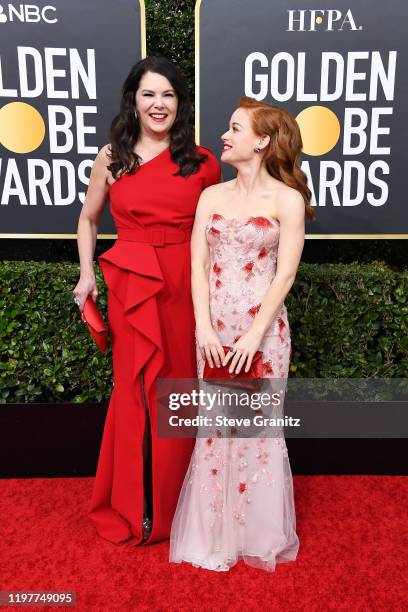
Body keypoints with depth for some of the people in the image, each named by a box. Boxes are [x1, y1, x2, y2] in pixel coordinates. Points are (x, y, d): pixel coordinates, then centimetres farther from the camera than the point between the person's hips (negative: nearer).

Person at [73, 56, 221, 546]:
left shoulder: (201, 162, 6)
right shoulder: (112, 157, 6)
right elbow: (88, 218, 17)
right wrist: (87, 273, 6)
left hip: (186, 287, 1)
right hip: (131, 286, 0)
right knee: (135, 390, 5)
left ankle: (175, 502, 31)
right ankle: (132, 507, 28)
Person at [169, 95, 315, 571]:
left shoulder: (287, 199, -4)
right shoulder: (211, 196, 8)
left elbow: (285, 274, -8)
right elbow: (198, 265, 3)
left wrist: (254, 336, -13)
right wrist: (204, 327, -7)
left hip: (262, 326, -3)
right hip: (213, 327, 4)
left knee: (257, 426, 7)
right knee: (215, 427, 11)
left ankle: (259, 535, 30)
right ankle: (216, 531, 31)